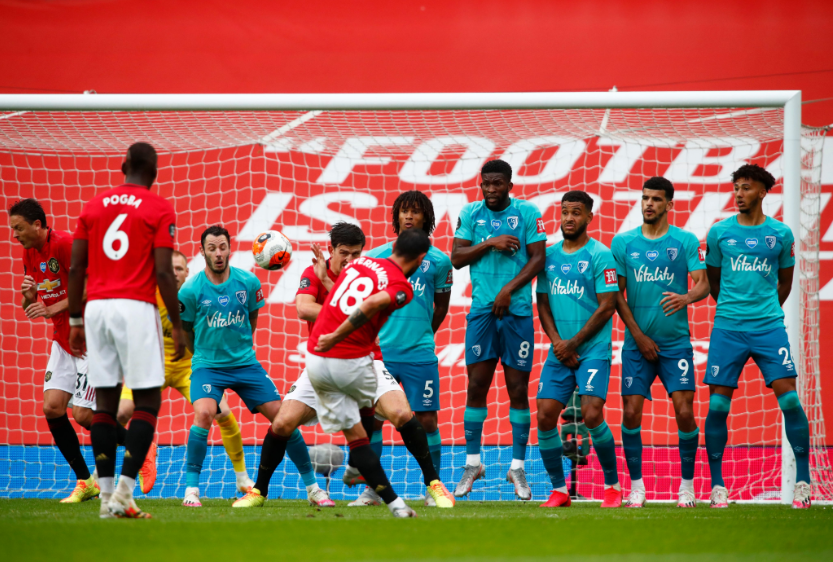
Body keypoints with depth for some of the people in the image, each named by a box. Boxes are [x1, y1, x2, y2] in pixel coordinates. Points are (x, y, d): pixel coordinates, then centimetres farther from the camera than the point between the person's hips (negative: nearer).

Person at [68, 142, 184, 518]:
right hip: (137, 308, -4)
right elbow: (163, 272, -7)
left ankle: (106, 496, 4)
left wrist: (75, 321, 17)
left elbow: (76, 268, 10)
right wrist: (177, 325, -1)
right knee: (148, 401, 1)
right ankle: (124, 492, -11)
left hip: (96, 306, 4)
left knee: (105, 401, 7)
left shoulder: (93, 206, 13)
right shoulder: (159, 209, 0)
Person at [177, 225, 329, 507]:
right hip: (207, 365, -3)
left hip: (245, 363, 3)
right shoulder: (191, 290, -12)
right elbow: (185, 329, 3)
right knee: (204, 412, -30)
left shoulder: (248, 282, -5)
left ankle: (312, 485, 13)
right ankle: (191, 488, -18)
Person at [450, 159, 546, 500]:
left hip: (517, 311, -2)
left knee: (518, 389, -1)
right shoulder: (470, 214, 8)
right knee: (476, 385, -1)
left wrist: (509, 289, -11)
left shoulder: (528, 213, 1)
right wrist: (489, 243, -9)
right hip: (481, 309, 2)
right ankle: (472, 463, 9)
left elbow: (538, 258, -2)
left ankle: (517, 467, 6)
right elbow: (456, 257, 5)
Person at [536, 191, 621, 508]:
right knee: (545, 416, -4)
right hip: (560, 351, 5)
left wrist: (573, 343, -10)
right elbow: (543, 303, 13)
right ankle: (559, 490, 7)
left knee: (591, 414, -17)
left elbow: (607, 306, -9)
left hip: (593, 349, -5)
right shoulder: (549, 255, 11)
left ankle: (613, 485, -1)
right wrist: (556, 341, -4)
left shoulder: (600, 255, -5)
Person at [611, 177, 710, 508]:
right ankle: (636, 487, 7)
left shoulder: (685, 241, 2)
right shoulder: (623, 242, 6)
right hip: (637, 343, 1)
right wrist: (638, 336, -3)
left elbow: (703, 283, -4)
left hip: (676, 342, -1)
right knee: (631, 413, -5)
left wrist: (687, 297, -27)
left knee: (684, 412, -8)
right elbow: (617, 293, 5)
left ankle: (687, 485, 6)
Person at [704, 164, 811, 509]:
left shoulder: (780, 234, 5)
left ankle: (803, 481, -1)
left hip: (769, 326, -1)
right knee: (717, 406, -4)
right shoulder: (719, 233, 5)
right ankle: (717, 485, 7)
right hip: (727, 328, 1)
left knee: (789, 399, -10)